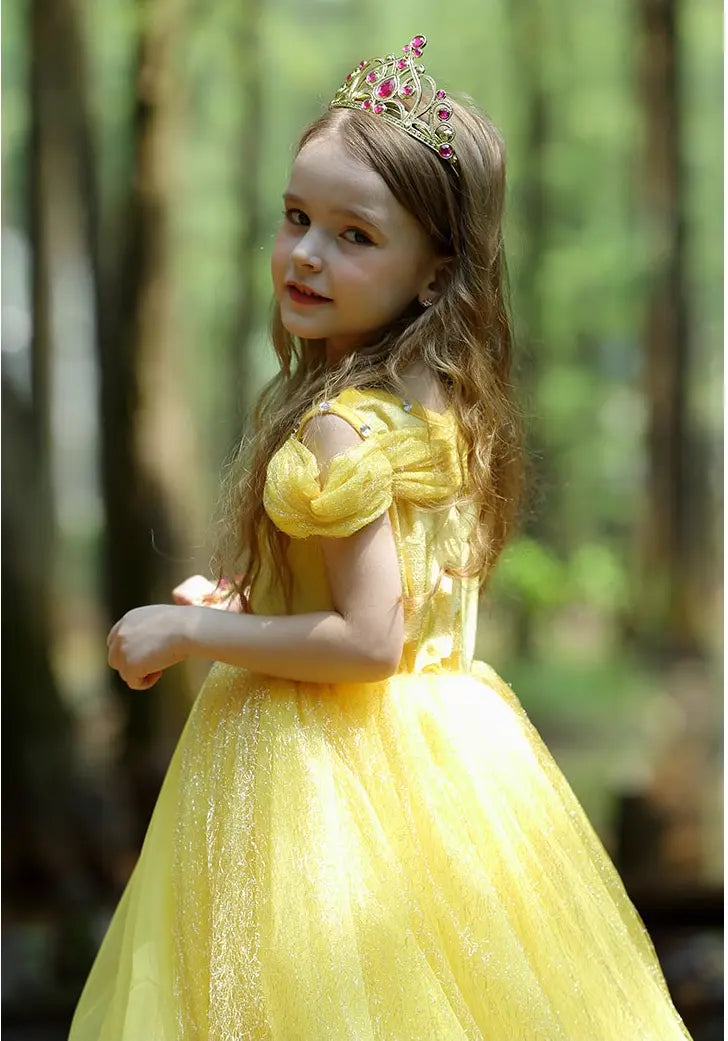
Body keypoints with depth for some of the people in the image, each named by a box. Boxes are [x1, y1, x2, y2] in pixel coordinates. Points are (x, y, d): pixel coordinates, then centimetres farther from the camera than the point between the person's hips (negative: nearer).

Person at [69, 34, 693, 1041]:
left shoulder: (339, 430, -23)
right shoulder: (442, 407, 3)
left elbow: (367, 643, -25)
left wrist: (192, 631, -16)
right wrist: (243, 606, 14)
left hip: (331, 769, -9)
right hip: (447, 730, 9)